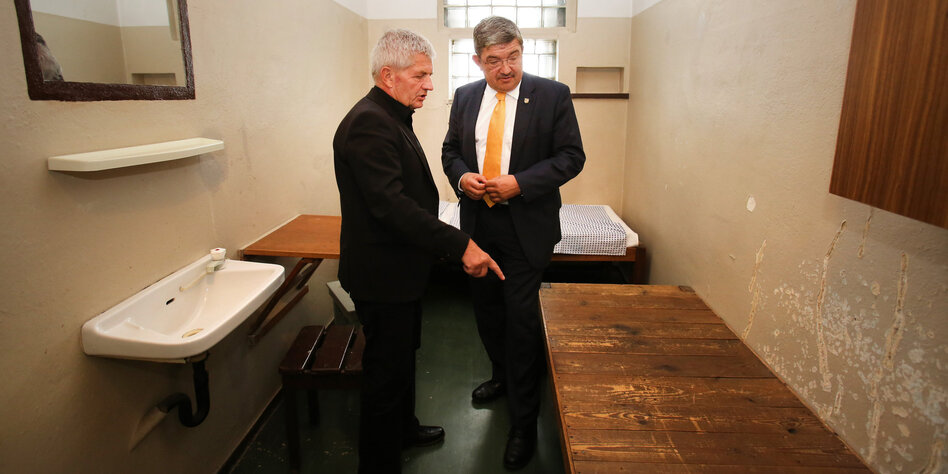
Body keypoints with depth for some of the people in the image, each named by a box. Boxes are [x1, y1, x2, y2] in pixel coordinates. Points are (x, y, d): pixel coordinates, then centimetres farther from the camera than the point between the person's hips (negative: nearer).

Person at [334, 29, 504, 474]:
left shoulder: (391, 118, 12)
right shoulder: (368, 123, -22)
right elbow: (391, 204, -32)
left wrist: (445, 245, 17)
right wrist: (460, 245, -32)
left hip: (401, 268, 11)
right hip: (382, 274, -11)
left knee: (403, 356, 25)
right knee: (387, 372, 4)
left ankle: (403, 427, 47)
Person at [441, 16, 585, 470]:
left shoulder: (553, 95, -6)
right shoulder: (465, 97, 7)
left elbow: (571, 156, -7)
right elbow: (450, 150, 14)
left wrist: (519, 183, -19)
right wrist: (461, 176, -8)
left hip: (526, 225, -5)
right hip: (478, 223, 5)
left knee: (521, 318, -2)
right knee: (486, 309, 18)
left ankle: (524, 421, 15)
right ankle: (502, 377, 45)